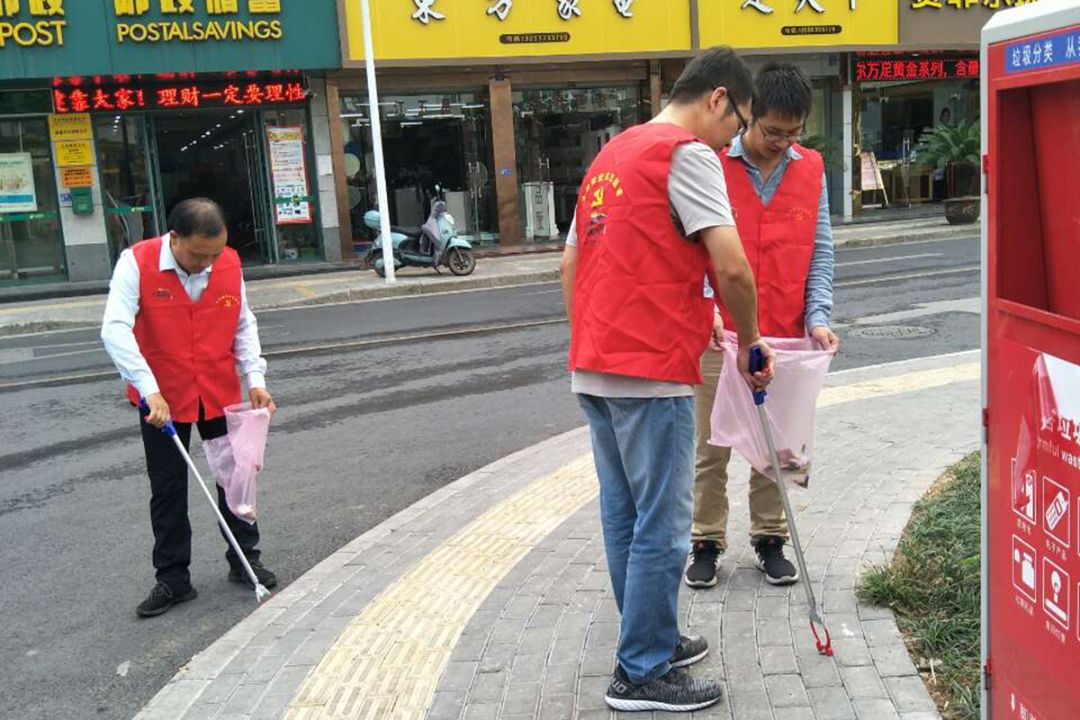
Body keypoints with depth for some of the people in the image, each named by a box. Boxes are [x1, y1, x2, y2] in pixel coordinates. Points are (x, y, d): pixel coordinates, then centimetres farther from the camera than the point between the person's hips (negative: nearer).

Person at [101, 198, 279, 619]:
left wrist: (255, 379, -4)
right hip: (161, 399, -2)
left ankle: (244, 560, 29)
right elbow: (115, 330, -24)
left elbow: (244, 325, 6)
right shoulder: (137, 262, -16)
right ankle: (173, 580, 19)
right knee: (168, 490, 7)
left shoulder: (230, 263, -6)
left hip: (220, 394, 3)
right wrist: (149, 389, -33)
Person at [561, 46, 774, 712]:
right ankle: (644, 675, 11)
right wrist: (750, 343, -3)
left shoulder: (611, 156, 19)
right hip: (651, 372, -9)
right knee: (662, 528, 1)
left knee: (624, 518, 17)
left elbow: (571, 265, 22)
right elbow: (731, 267, -18)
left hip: (595, 369, 9)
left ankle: (651, 640, 31)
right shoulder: (687, 152, -8)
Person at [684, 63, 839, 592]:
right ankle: (707, 543, 22)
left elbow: (819, 252, 7)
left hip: (783, 336, 3)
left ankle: (769, 539, 28)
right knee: (711, 447, 6)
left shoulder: (811, 170, 6)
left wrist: (817, 317, -6)